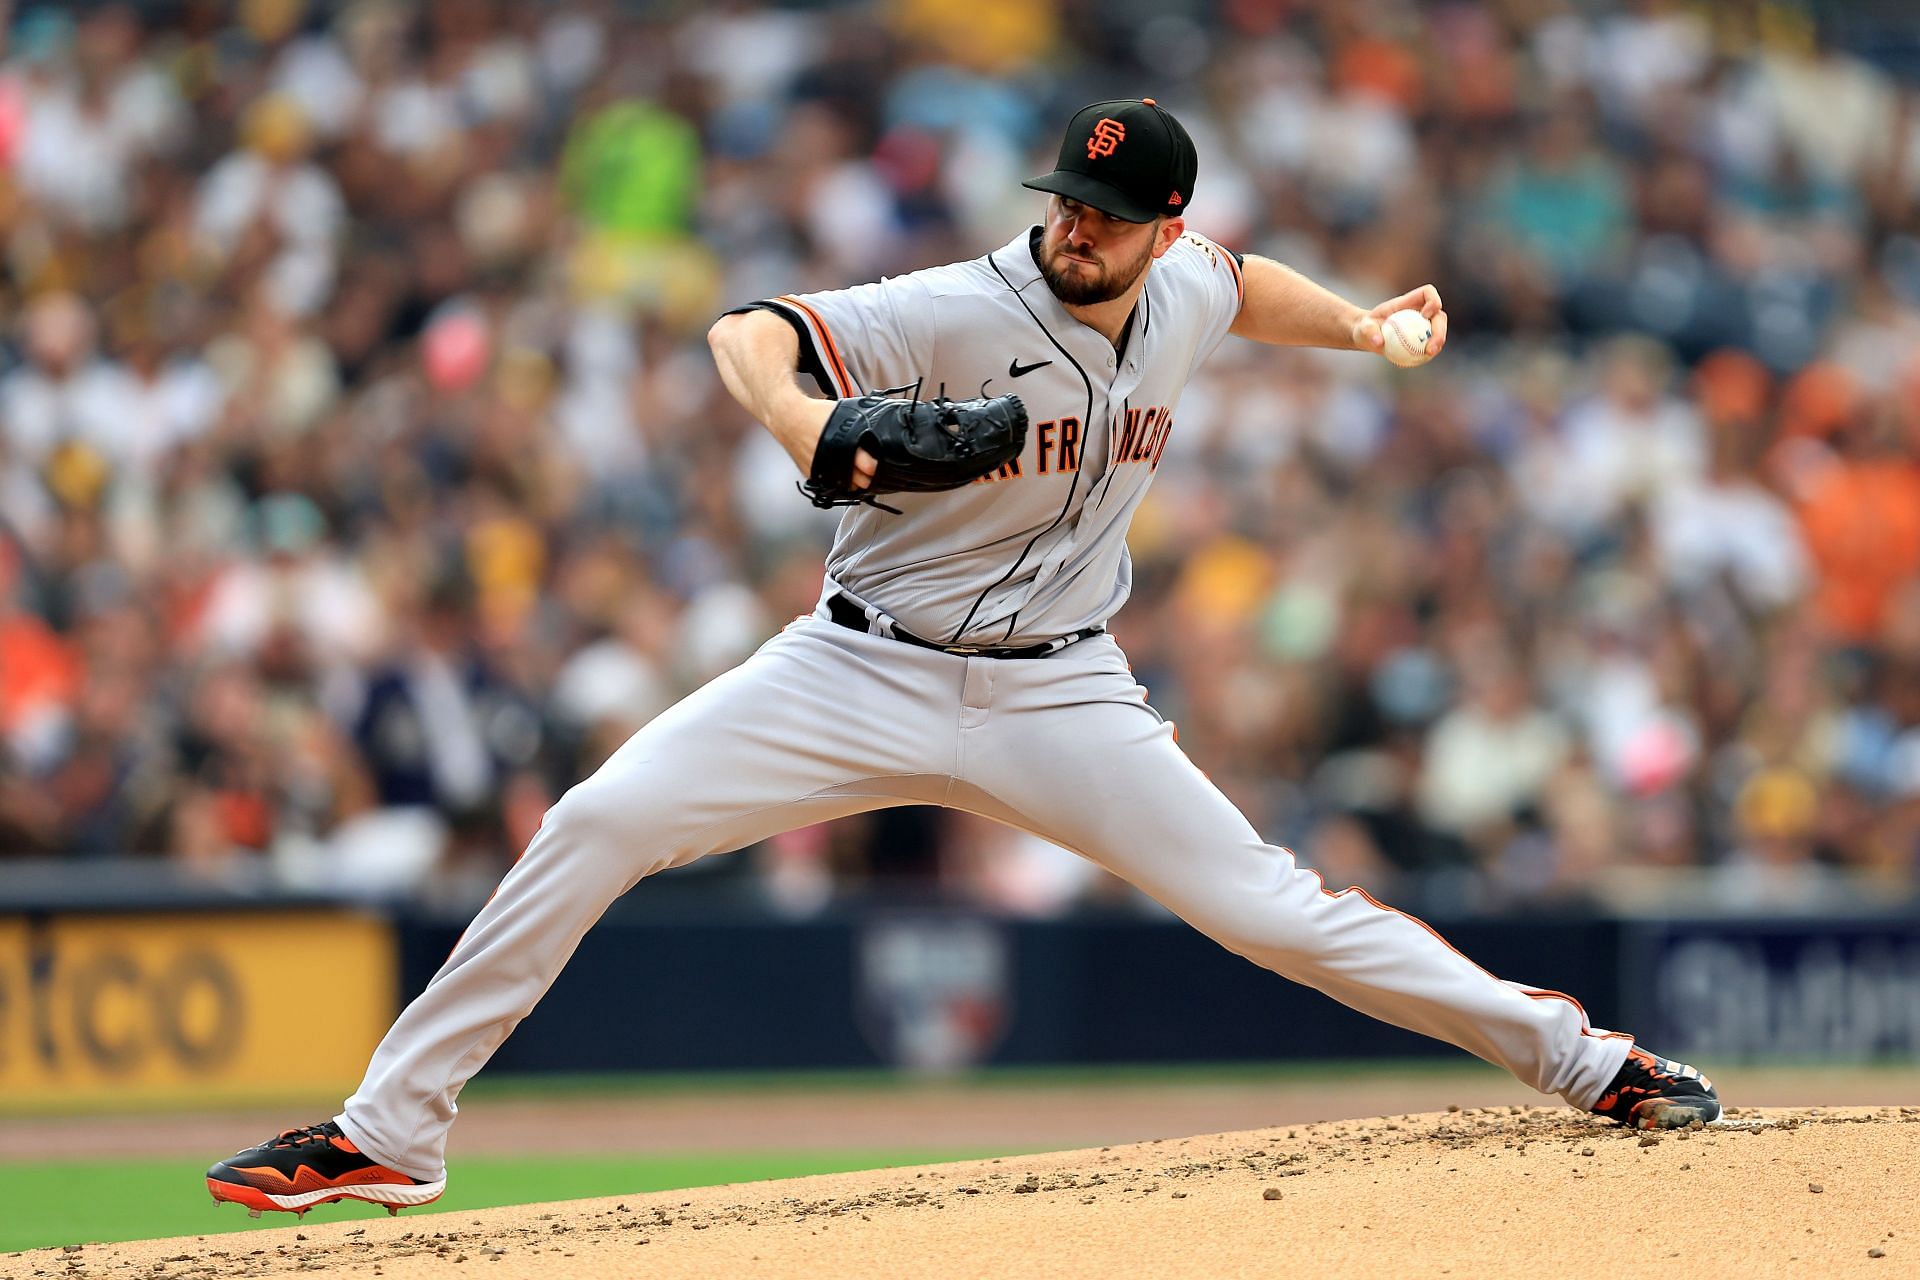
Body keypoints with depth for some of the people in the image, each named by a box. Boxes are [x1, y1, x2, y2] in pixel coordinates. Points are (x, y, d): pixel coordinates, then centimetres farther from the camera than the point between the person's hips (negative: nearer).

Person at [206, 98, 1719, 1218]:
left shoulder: (1181, 295, -1)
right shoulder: (959, 313, -19)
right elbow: (748, 330, -31)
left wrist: (1360, 325, 13)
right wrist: (797, 407, -51)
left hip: (1058, 696, 3)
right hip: (868, 668, -3)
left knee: (1269, 910, -6)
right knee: (597, 825, -18)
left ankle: (1576, 1055, 9)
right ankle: (391, 1131, -11)